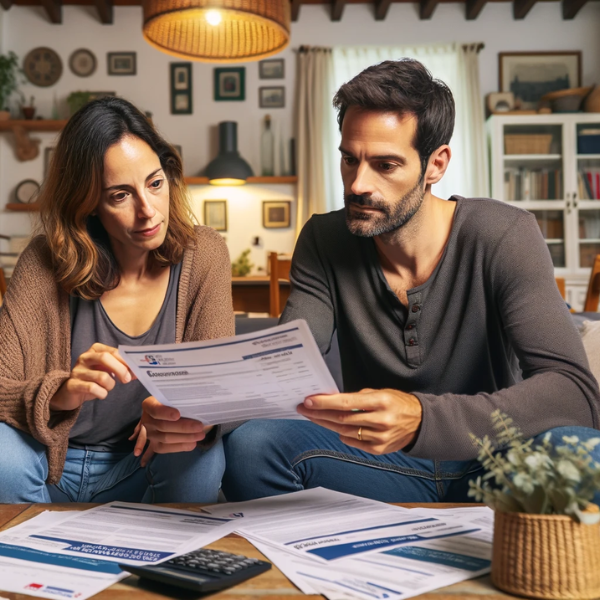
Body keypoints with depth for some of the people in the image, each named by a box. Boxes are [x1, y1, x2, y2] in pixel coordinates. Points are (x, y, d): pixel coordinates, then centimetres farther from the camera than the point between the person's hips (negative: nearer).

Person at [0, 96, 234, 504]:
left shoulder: (203, 256, -8)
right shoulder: (46, 264, -11)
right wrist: (59, 393, -38)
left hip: (143, 470, 1)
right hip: (54, 469, 0)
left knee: (200, 457, -31)